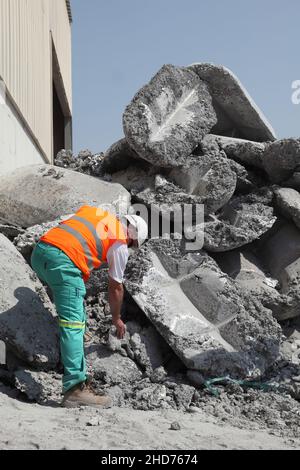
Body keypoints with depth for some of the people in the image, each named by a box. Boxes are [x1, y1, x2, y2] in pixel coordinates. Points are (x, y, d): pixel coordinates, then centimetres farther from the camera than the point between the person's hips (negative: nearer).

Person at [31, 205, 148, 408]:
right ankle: (75, 388, -16)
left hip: (39, 250, 8)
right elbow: (116, 287, 20)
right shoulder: (120, 244, 12)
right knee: (74, 323, -10)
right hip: (63, 260, -8)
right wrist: (117, 319, 36)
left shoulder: (93, 211, 30)